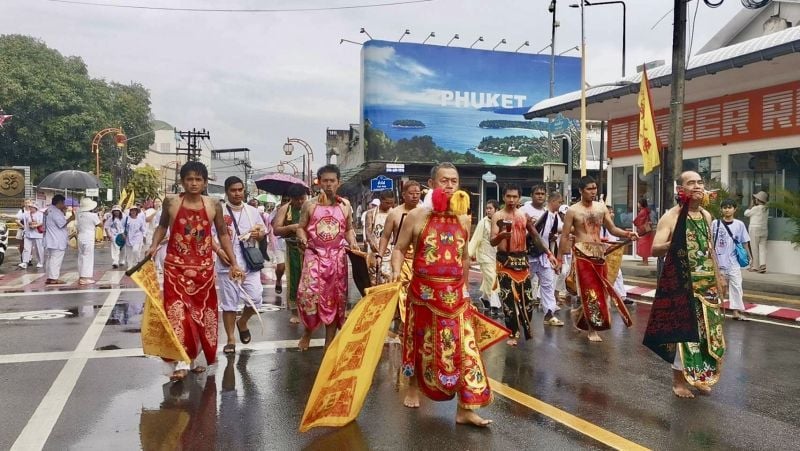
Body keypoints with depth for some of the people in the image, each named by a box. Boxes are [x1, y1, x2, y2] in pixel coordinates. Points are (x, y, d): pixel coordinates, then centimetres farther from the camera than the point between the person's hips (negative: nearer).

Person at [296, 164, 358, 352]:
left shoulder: (345, 205, 7)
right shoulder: (310, 205, 1)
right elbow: (301, 227, 5)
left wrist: (353, 243, -5)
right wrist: (302, 239, -17)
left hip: (337, 257, 2)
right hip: (315, 256, -2)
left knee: (334, 298, 5)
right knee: (309, 294, -14)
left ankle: (329, 341, 17)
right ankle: (308, 331, 14)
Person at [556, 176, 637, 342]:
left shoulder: (601, 207, 8)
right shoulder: (573, 210, -4)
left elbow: (612, 229, 10)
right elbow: (565, 236, -2)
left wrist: (627, 234, -10)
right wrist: (559, 258, -3)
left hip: (599, 253, 5)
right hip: (582, 254, -5)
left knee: (600, 290, 9)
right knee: (590, 290, -4)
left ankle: (579, 313, 33)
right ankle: (592, 329, 7)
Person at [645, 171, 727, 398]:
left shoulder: (706, 215, 8)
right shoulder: (671, 217, -12)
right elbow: (655, 250, -19)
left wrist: (718, 276, 20)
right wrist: (672, 244, -37)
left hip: (706, 281, 6)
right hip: (681, 282, -6)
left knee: (707, 329, 10)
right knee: (683, 329, -1)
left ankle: (698, 376, 26)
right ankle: (679, 380, 12)